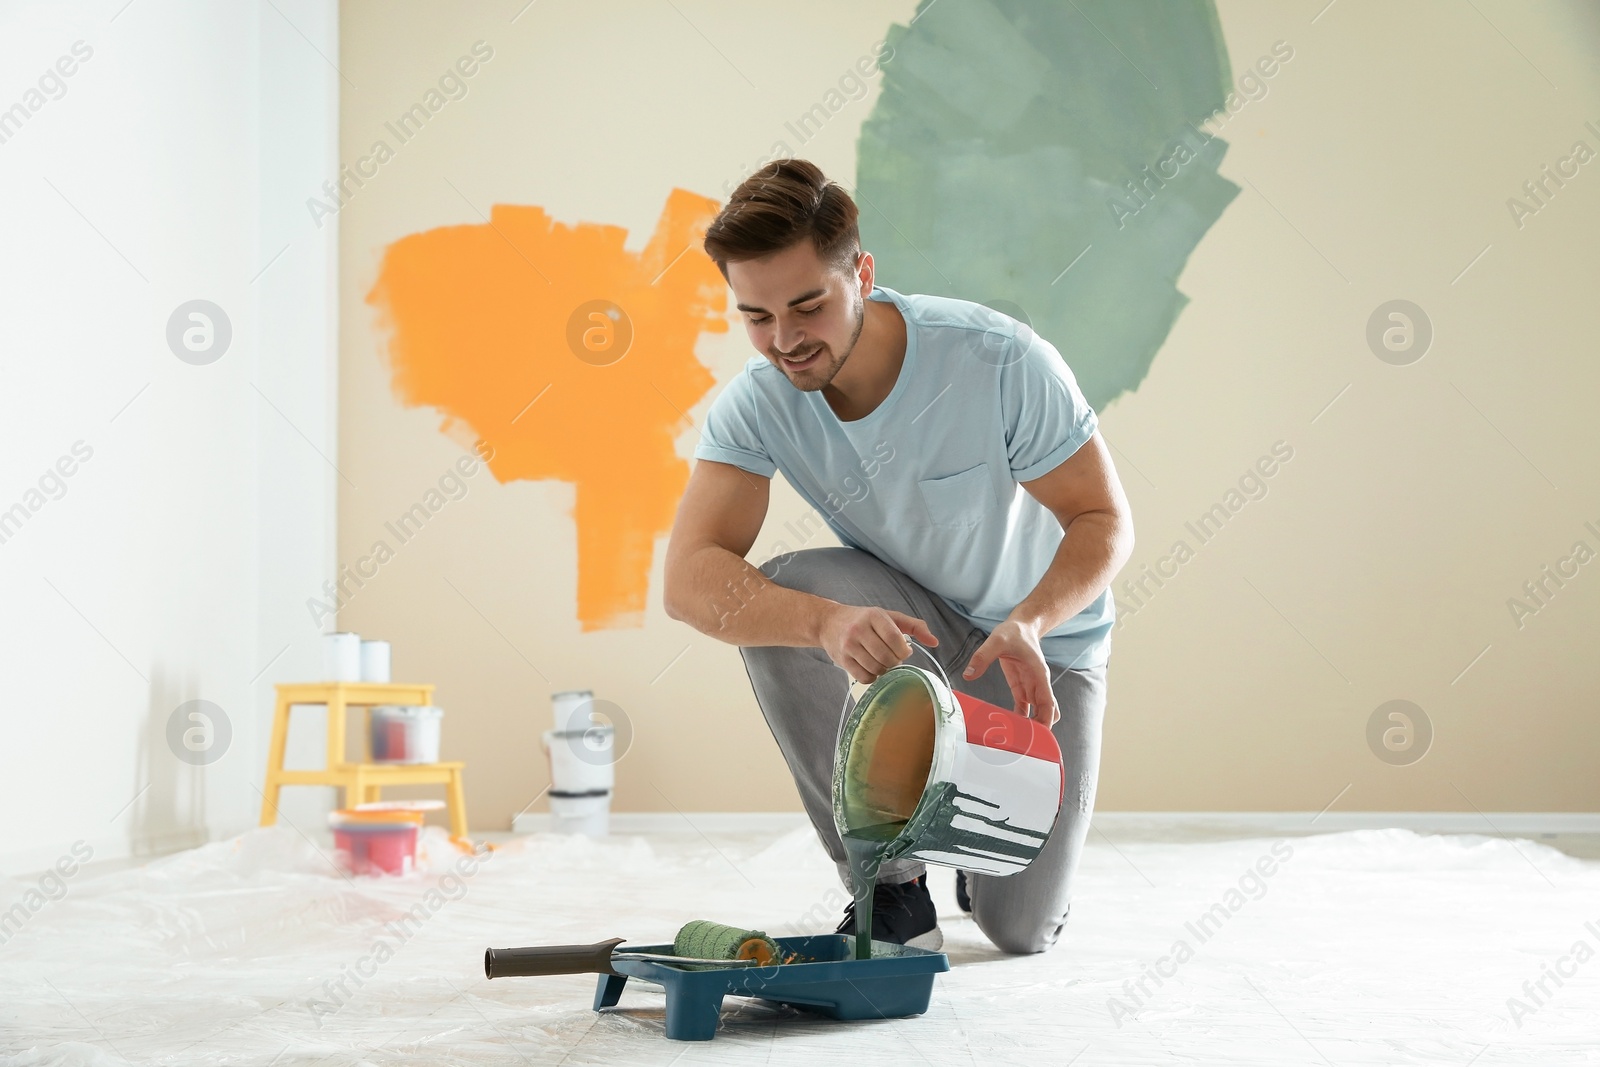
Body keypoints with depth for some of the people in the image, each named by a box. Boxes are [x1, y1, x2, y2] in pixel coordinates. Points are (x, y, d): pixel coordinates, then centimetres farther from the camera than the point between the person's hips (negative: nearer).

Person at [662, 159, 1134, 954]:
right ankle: (891, 879, -14)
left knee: (1022, 930, -8)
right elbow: (689, 580, -32)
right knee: (775, 599, -33)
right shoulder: (757, 404, -21)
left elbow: (1104, 521, -22)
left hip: (1040, 635, -2)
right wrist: (828, 621, -52)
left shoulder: (1002, 362, -29)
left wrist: (1028, 623, -42)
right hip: (907, 622, 2)